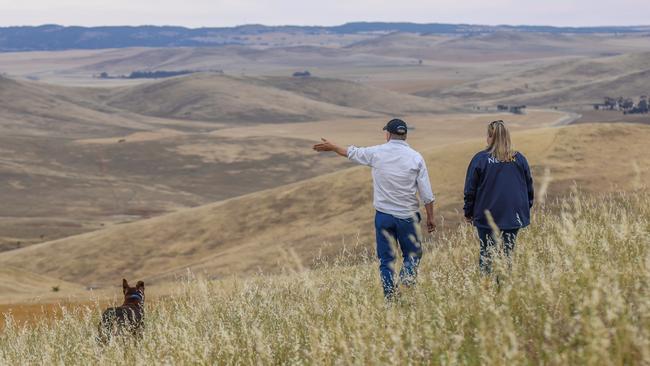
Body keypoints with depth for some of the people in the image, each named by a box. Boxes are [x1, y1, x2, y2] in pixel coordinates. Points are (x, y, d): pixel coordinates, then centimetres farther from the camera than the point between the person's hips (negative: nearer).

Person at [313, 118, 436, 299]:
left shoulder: (376, 153, -2)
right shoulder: (416, 157, -3)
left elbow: (351, 152, 16)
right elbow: (427, 194, -4)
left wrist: (332, 147, 33)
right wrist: (430, 218, 5)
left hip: (383, 215, 1)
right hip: (408, 216, -1)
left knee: (386, 260, 8)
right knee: (412, 255, 10)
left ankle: (390, 298, 1)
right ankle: (406, 280, -19)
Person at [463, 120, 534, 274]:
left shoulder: (480, 159, -7)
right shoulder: (519, 159, 2)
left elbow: (470, 189, -2)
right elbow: (529, 188, 10)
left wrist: (469, 213, 9)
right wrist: (526, 211, 21)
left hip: (486, 217, -2)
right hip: (513, 217, 2)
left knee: (486, 255, 7)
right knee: (508, 254, 6)